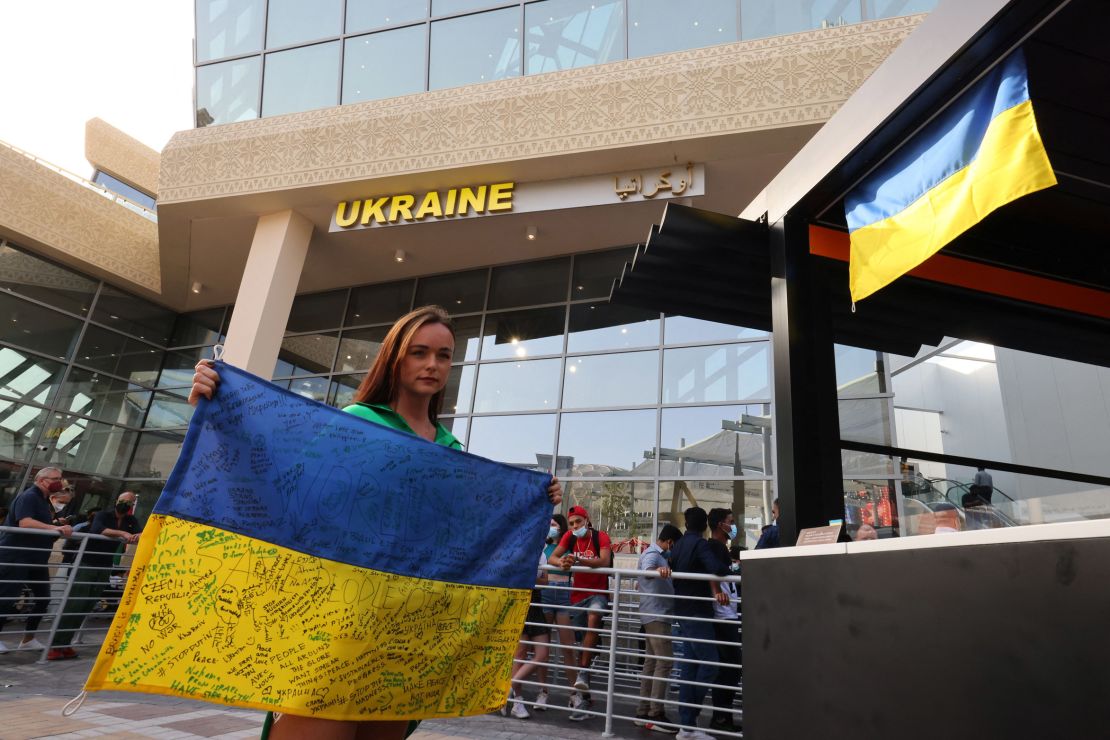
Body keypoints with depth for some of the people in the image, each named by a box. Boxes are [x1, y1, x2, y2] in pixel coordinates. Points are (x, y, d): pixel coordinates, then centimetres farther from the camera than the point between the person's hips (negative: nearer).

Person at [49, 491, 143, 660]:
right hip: (87, 563, -5)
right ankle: (55, 645, -7)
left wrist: (137, 536, -28)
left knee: (87, 606, 4)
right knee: (74, 604, -11)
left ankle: (65, 644, 10)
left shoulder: (131, 521, 6)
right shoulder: (103, 516, -9)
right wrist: (123, 533, -39)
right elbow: (97, 530, -29)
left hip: (105, 568, 5)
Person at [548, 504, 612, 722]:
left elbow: (604, 561, -30)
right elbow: (551, 558, -9)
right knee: (577, 644, 8)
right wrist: (562, 562, -32)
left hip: (597, 592, -4)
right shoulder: (569, 537, 0)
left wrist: (577, 560, -42)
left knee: (593, 617, -36)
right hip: (577, 594, 4)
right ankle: (582, 695, 21)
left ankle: (583, 672, -27)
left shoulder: (601, 537, -13)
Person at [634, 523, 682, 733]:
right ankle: (655, 714, -12)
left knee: (651, 662, 9)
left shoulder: (659, 554, 18)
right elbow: (646, 571, -38)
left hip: (656, 613, 10)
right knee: (664, 661, -13)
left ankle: (644, 712, 13)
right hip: (657, 614, -10)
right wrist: (658, 570, -60)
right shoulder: (652, 555, -14)